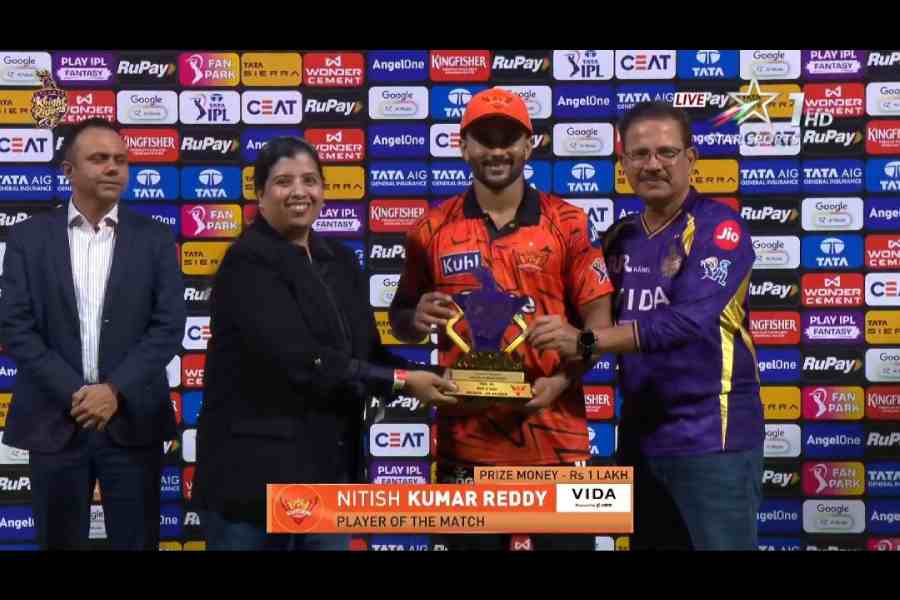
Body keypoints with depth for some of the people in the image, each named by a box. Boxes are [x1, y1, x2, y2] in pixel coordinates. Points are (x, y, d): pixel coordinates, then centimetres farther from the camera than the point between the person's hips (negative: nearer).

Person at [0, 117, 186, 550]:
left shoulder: (155, 238, 4)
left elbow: (168, 326, -2)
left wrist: (115, 390, -13)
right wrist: (73, 393, -12)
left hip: (132, 419, 0)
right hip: (55, 419, 0)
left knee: (135, 542, 5)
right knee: (58, 542, 10)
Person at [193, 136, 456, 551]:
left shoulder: (339, 260, 12)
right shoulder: (249, 262, -12)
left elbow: (365, 351, 11)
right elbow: (300, 360, -23)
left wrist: (426, 378, -6)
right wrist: (401, 381, -18)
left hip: (330, 468, 7)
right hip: (257, 469, -7)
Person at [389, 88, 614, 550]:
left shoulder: (568, 224, 0)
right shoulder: (432, 230, 4)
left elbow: (598, 321, 0)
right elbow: (400, 319, 13)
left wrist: (561, 381, -16)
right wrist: (418, 318, -10)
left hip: (554, 436, -1)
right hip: (466, 437, 1)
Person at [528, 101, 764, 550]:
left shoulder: (719, 228, -11)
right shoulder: (620, 237, 9)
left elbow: (688, 320, -24)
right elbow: (602, 322, 12)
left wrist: (584, 342, -30)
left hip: (710, 436, -6)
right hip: (639, 435, 6)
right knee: (647, 542, 17)